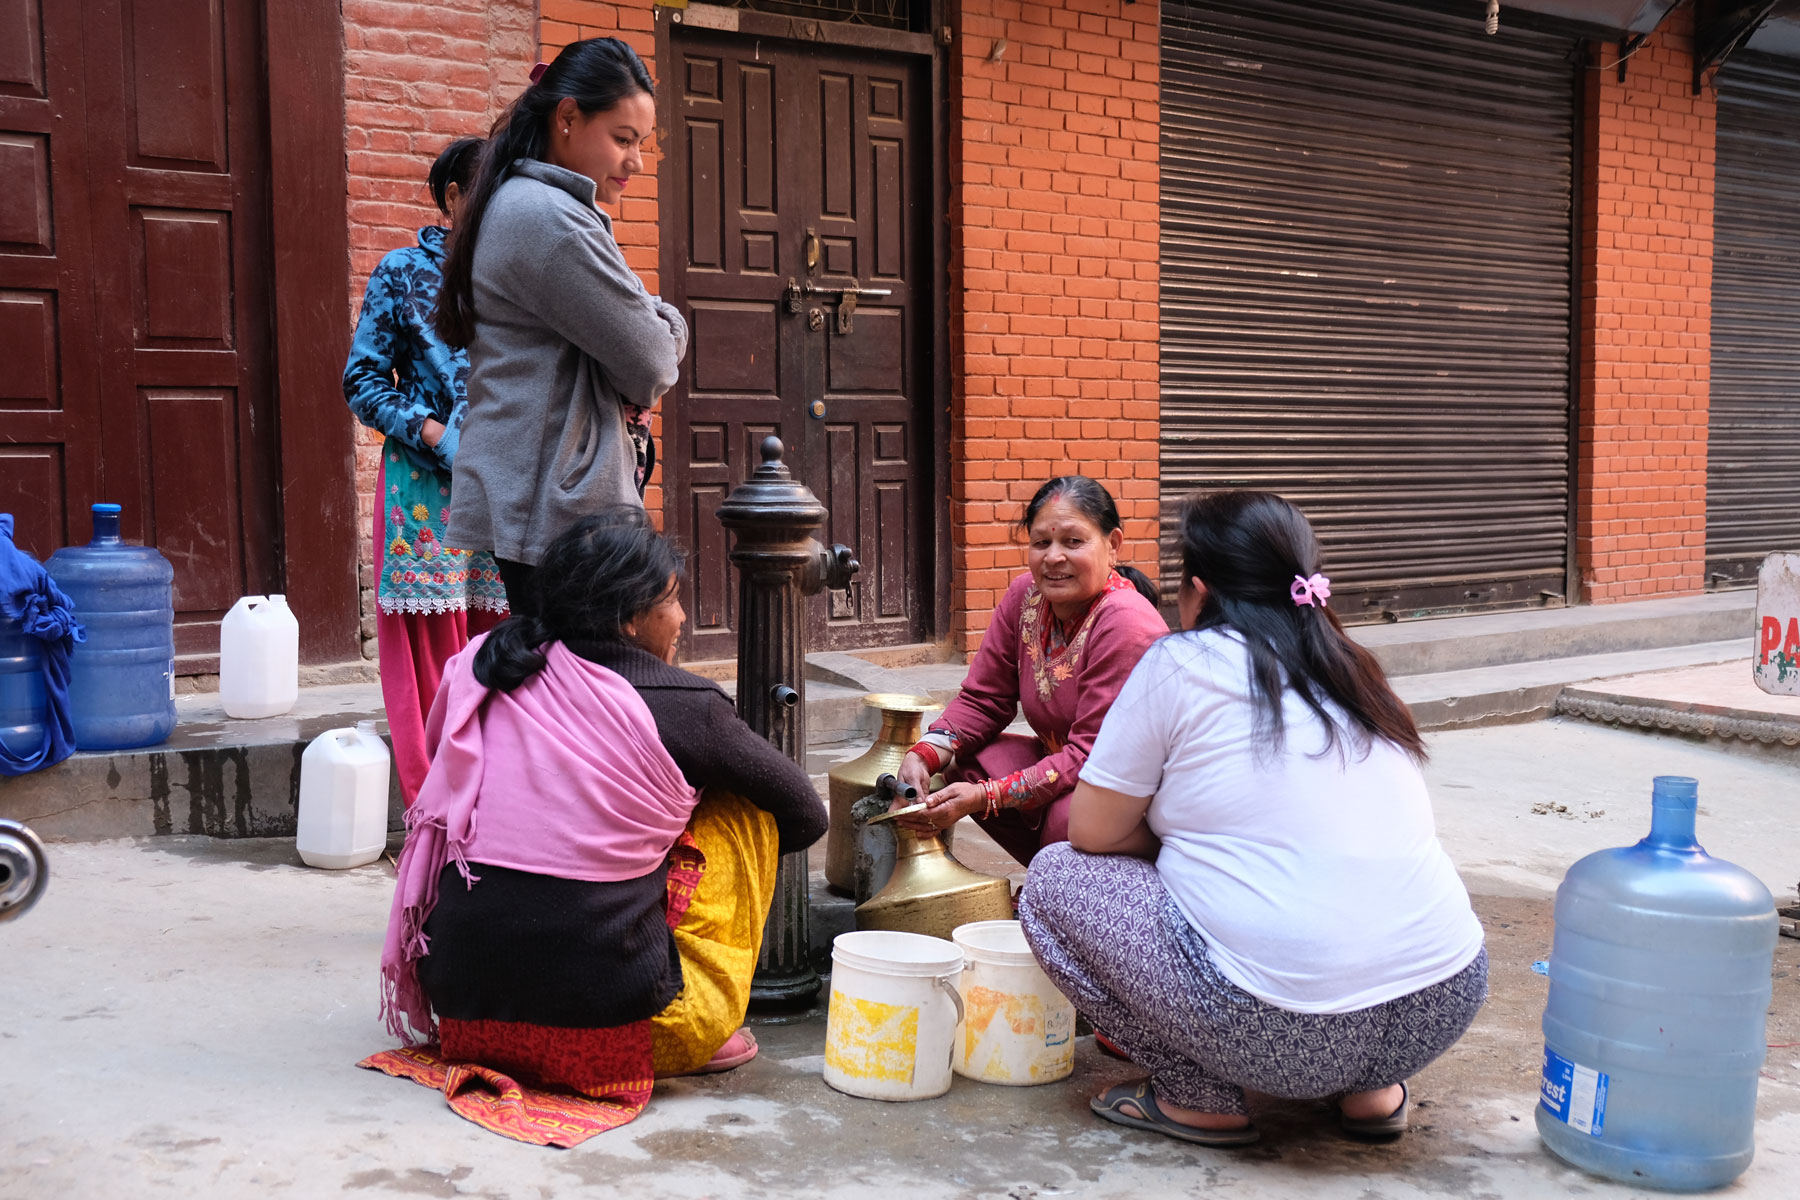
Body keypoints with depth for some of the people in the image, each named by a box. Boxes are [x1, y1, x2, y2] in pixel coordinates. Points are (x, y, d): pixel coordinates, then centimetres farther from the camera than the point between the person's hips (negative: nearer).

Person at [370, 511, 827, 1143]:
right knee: (745, 810, 11)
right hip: (605, 1024, -5)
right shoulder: (684, 707, -7)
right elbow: (806, 816, 7)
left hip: (463, 1011, 6)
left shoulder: (484, 669, 4)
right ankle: (706, 1032, 12)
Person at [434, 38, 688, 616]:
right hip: (556, 508, -10)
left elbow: (666, 328, 19)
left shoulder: (519, 205, 18)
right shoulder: (548, 217, -16)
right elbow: (650, 364, -15)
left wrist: (657, 328, -4)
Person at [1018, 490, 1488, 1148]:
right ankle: (1368, 1088, 21)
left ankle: (1198, 1097, 6)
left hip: (1287, 1030, -7)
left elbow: (1091, 830, 1)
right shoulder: (1351, 670, 14)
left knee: (1056, 877, 8)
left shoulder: (1181, 662, -4)